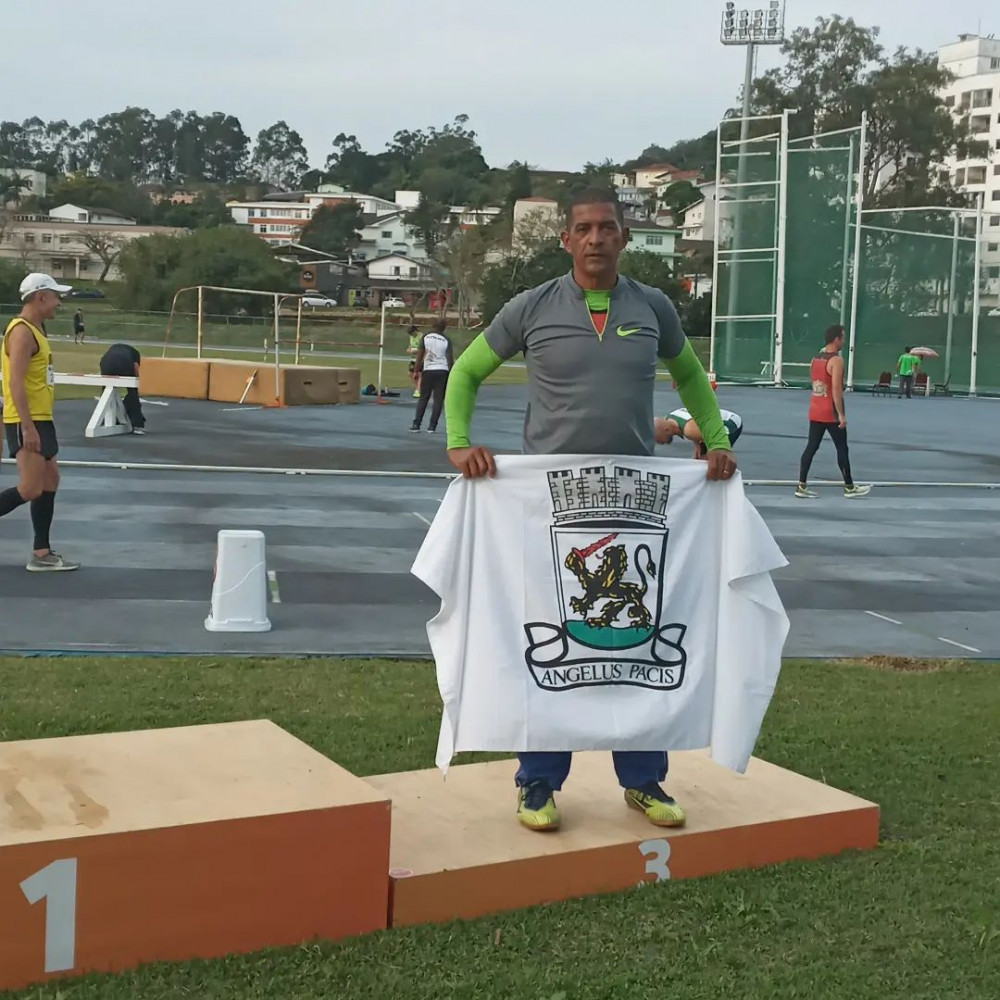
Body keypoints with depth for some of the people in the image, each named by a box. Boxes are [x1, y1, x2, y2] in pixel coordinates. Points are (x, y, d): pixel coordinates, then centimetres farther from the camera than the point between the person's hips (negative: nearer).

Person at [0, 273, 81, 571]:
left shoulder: (34, 330, 16)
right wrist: (28, 427, -26)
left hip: (40, 420, 10)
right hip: (26, 423, -10)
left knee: (50, 482, 11)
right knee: (30, 489, -12)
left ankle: (42, 554, 14)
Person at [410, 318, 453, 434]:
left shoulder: (426, 337, 2)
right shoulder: (446, 339, 1)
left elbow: (420, 355, -1)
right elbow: (450, 358, -1)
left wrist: (417, 371, 6)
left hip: (428, 370, 1)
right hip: (442, 371, -1)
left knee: (423, 398, 10)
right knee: (438, 399, 4)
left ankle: (416, 424, 5)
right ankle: (432, 426, 1)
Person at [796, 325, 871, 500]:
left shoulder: (816, 358, 12)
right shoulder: (836, 360, -15)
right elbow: (836, 389, -21)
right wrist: (841, 414, -19)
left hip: (815, 411, 8)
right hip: (831, 413, -8)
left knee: (811, 447, 6)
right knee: (842, 449, 4)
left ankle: (801, 487, 2)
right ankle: (849, 488, 13)